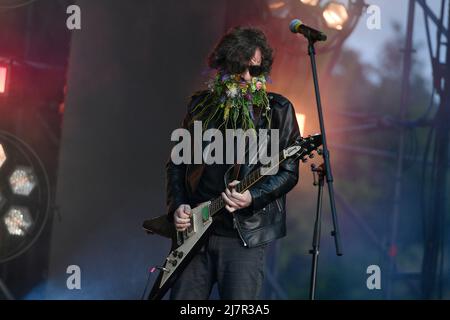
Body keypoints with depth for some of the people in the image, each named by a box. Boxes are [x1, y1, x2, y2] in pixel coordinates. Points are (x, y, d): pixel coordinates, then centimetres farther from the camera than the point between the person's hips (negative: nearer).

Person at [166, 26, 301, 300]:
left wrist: (253, 197, -18)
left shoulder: (278, 110, 0)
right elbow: (176, 162, 16)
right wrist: (177, 206, 1)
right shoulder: (201, 105, 10)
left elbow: (289, 172, -2)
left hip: (245, 235, -3)